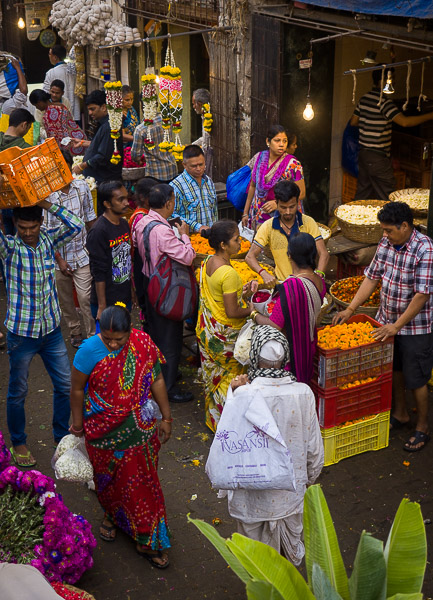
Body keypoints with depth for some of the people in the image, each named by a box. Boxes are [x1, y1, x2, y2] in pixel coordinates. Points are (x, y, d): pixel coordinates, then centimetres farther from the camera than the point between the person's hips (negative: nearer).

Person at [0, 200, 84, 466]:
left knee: (65, 385, 12)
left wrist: (47, 203, -20)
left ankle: (62, 436, 33)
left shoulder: (49, 239, -2)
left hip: (52, 330, 3)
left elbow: (76, 225, -15)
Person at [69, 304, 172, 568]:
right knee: (108, 478, 20)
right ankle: (112, 516, 50)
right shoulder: (90, 351, -21)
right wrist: (78, 423, 2)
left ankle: (148, 541, 25)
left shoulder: (143, 343, -15)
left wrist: (166, 418, 3)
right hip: (104, 432, -1)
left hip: (140, 430, 1)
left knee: (142, 481, 9)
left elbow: (157, 380, -3)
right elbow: (77, 389, -7)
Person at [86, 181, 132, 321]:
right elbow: (98, 273, -19)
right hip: (108, 302, -8)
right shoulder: (98, 232, -20)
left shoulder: (124, 224, 5)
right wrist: (102, 306, -18)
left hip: (126, 298, 8)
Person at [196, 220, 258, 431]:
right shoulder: (228, 274, -28)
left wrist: (242, 292, 0)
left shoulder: (208, 262, -1)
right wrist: (250, 309, -8)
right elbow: (232, 312, -25)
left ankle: (213, 418, 39)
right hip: (225, 335, -9)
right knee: (230, 378, 9)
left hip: (207, 330, 9)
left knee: (213, 374, 22)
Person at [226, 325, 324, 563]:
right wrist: (310, 477, 14)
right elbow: (314, 448, -5)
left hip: (254, 494, -3)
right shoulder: (303, 393, -16)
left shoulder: (245, 395, -26)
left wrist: (237, 393, -15)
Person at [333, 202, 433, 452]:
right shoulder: (386, 243, -2)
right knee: (394, 370, 20)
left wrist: (397, 325, -23)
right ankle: (401, 414, 41)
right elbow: (372, 277, 5)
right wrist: (350, 309, -1)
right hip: (388, 319, 7)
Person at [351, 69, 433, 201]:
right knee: (387, 197, -2)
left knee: (362, 194, 15)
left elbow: (353, 122, 18)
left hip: (363, 152, 9)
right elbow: (405, 122, -26)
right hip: (377, 157, -9)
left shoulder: (364, 98, 8)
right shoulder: (383, 102, -18)